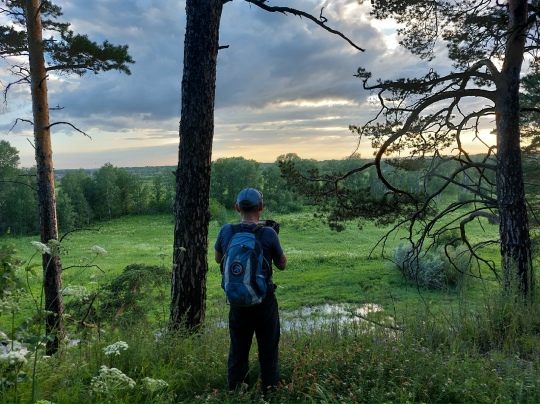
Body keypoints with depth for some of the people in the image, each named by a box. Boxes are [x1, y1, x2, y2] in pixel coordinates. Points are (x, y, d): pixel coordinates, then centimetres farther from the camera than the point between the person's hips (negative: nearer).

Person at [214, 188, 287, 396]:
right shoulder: (268, 233, -15)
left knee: (238, 350, 17)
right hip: (264, 300, -2)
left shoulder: (226, 231, -7)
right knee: (268, 349, 12)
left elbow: (218, 259, 11)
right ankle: (270, 390, 19)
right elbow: (282, 264, 0)